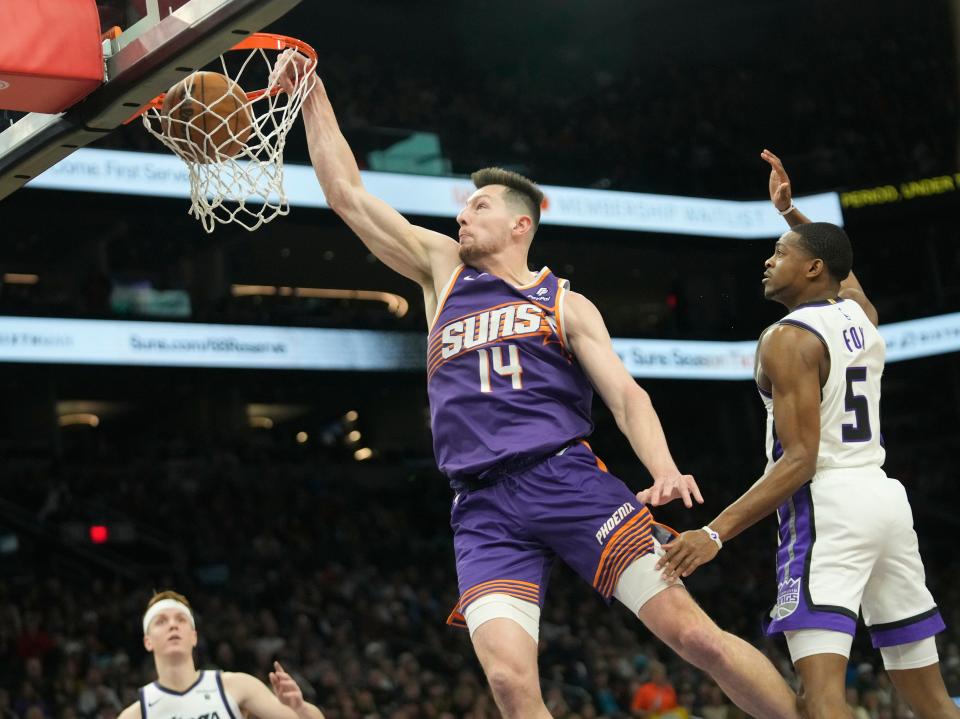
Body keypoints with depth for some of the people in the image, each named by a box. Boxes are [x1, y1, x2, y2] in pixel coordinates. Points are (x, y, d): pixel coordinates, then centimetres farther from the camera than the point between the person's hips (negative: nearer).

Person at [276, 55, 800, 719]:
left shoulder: (566, 304, 14)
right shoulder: (444, 269, 20)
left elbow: (626, 394, 2)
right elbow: (347, 194, 19)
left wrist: (665, 471, -17)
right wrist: (314, 98, 13)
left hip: (566, 478, -1)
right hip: (483, 509, 2)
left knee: (694, 633, -12)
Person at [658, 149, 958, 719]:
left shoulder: (789, 339, -9)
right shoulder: (861, 313, 13)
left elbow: (800, 460, -17)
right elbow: (837, 263, 39)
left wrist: (716, 532, -21)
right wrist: (791, 210, 44)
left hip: (828, 505, -9)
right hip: (885, 497, 9)